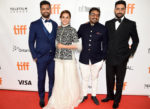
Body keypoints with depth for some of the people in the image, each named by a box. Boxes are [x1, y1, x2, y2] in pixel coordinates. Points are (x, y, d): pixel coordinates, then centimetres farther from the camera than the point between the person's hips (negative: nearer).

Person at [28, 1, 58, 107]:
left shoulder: (55, 24, 6)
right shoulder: (34, 24, -4)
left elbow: (56, 40, 10)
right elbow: (31, 42, -2)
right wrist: (35, 56, -6)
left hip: (53, 57, 3)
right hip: (41, 57, -2)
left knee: (52, 78, 12)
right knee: (41, 79, 11)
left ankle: (51, 97, 32)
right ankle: (42, 98, 32)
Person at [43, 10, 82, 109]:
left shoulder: (72, 30, -5)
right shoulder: (58, 29, 9)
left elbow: (78, 46, -10)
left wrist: (64, 46, -11)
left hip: (69, 59, -4)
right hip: (58, 59, 4)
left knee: (69, 80, 5)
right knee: (59, 80, 10)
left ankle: (70, 101, 27)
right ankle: (60, 100, 29)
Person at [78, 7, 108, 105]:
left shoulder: (102, 28, -6)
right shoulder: (83, 27, -1)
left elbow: (105, 45, -2)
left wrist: (103, 59, -2)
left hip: (97, 59, -1)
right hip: (84, 59, 1)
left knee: (95, 78, 18)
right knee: (85, 78, 16)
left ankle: (94, 95, 40)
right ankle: (85, 95, 39)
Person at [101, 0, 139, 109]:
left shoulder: (131, 24, -2)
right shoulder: (108, 23, 5)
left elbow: (135, 40, 6)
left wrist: (131, 53, 0)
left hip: (122, 58, -2)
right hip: (110, 57, 2)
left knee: (119, 80, 11)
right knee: (109, 79, 15)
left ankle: (117, 100, 31)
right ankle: (110, 95, 38)